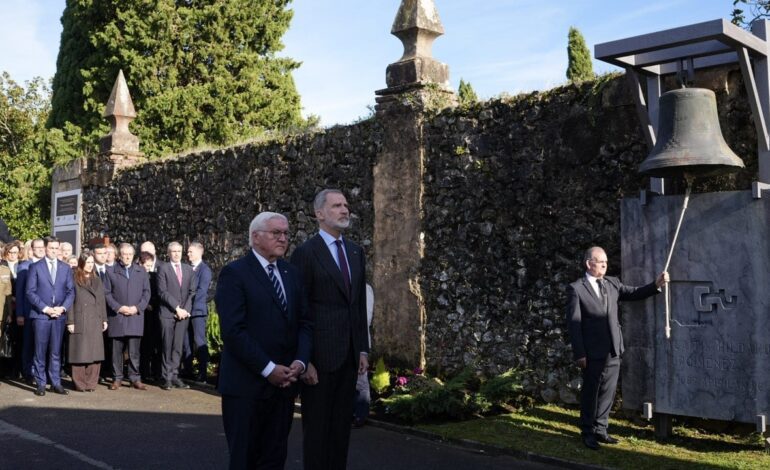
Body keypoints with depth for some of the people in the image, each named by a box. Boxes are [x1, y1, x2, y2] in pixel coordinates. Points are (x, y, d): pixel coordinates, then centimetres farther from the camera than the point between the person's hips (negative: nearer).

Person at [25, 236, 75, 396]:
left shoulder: (66, 268, 11)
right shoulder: (36, 267, 2)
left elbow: (71, 291, 7)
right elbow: (30, 292, -3)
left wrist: (63, 308, -8)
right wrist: (45, 308, -12)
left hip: (59, 315, 2)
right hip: (40, 315, -2)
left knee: (56, 352, 6)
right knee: (40, 351, 2)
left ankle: (56, 383, 10)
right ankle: (40, 384, 8)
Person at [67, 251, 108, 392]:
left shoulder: (97, 280, 16)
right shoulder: (74, 280, 1)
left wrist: (104, 319, 9)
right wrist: (70, 321, -8)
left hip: (95, 322, 4)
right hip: (79, 322, -4)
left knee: (95, 354, 2)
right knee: (80, 353, -2)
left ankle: (91, 383, 8)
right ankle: (80, 384, 6)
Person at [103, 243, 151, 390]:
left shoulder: (141, 272, 13)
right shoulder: (111, 272, 8)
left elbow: (146, 292, 9)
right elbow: (107, 293, 3)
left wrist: (137, 308, -5)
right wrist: (118, 307, -10)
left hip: (136, 316, 1)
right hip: (117, 316, -1)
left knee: (134, 350, -1)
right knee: (117, 350, 3)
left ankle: (135, 378, 5)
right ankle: (117, 378, 11)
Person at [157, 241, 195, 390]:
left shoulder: (188, 269, 14)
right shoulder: (163, 268, 2)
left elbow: (192, 291, 10)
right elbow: (162, 292, -6)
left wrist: (185, 309, -3)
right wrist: (177, 308, -11)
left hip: (183, 314, 3)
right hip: (167, 313, -3)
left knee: (178, 347, 4)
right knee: (167, 347, 0)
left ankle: (174, 375, 9)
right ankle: (167, 378, 5)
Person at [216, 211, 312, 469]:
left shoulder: (292, 273, 12)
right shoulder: (234, 273, -8)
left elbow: (304, 322, 10)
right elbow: (233, 330, -16)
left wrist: (300, 361, -6)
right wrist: (268, 369, -17)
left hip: (284, 381, 5)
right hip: (246, 384, -5)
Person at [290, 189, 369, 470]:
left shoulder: (355, 252, 12)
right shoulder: (306, 253, -8)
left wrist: (363, 349, 10)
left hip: (349, 355, 6)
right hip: (320, 355, -6)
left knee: (341, 427, 13)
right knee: (317, 428, 5)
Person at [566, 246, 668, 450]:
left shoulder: (612, 283, 10)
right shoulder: (576, 289, -7)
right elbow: (574, 323, -10)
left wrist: (656, 284, -9)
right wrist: (580, 354, -13)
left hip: (613, 351, 5)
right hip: (593, 353, -5)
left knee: (607, 393, 13)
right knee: (590, 393, 7)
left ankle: (600, 429, 26)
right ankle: (588, 432, 21)